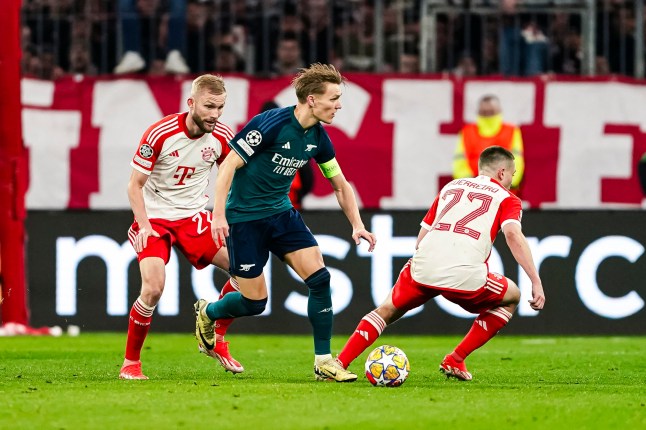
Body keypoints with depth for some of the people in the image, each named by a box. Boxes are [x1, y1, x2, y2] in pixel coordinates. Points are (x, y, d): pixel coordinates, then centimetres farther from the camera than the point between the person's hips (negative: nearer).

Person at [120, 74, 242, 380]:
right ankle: (130, 362, -6)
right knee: (154, 287, -25)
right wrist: (144, 225, -22)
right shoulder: (160, 134, -18)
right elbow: (135, 185, -11)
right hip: (155, 218, -4)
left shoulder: (222, 137, -7)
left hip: (194, 217, 4)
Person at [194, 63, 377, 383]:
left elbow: (340, 185, 12)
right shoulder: (271, 124, -22)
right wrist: (218, 214, -24)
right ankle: (206, 313, 32)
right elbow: (229, 164, -18)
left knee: (319, 278, -11)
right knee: (254, 302, -2)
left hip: (282, 213, 6)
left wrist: (357, 225, 0)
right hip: (245, 218, -6)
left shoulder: (318, 138, 0)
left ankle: (323, 362, -3)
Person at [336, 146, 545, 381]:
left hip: (423, 265, 4)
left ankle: (339, 363, 11)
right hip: (465, 276, -4)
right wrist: (536, 281, -10)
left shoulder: (451, 187, 28)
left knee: (387, 310, 27)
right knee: (511, 297, 24)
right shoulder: (506, 199, 15)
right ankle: (455, 361, 18)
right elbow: (513, 234, -5)